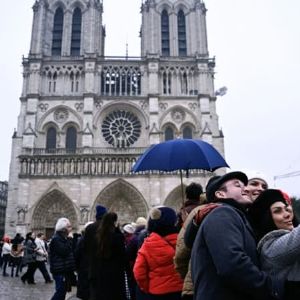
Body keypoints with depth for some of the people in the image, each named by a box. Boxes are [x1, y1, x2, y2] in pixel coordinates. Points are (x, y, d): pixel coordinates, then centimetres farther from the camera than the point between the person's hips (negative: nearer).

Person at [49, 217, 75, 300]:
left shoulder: (64, 238, 15)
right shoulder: (56, 239, -13)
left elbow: (72, 252, 16)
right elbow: (63, 251, -24)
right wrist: (70, 240, -18)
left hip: (65, 269, 9)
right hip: (59, 270, -9)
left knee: (62, 291, 12)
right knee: (60, 291, -10)